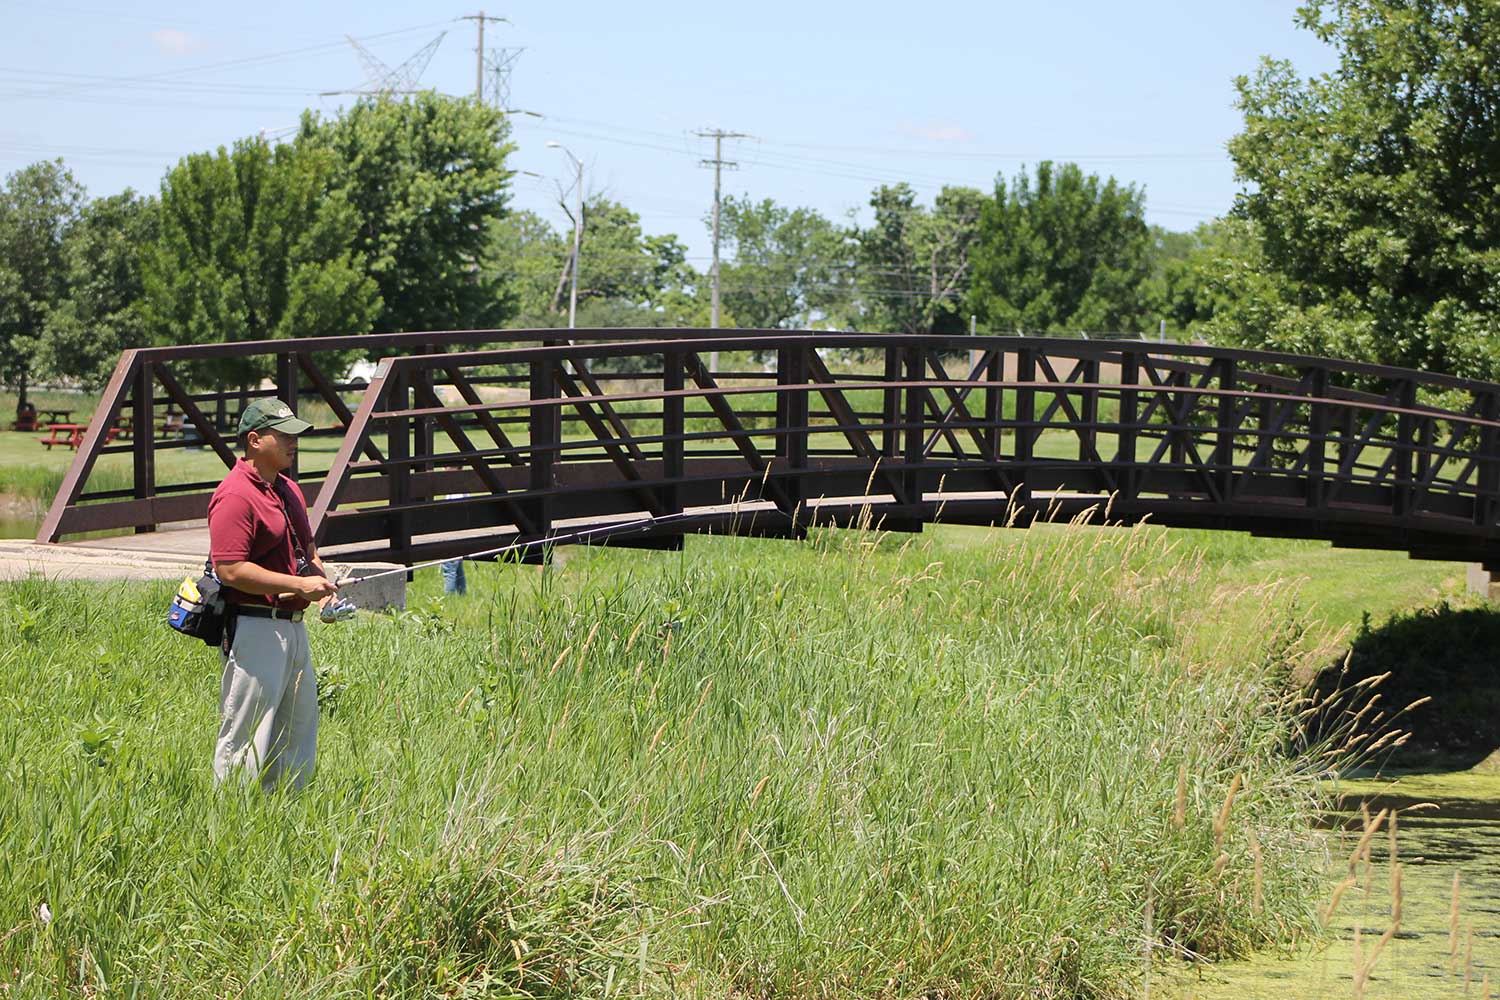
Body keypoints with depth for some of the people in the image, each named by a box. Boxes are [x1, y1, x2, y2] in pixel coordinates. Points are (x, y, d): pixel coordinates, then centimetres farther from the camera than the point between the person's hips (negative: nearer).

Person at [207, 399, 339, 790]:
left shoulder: (288, 489, 15)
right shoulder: (234, 496, -15)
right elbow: (231, 570, -22)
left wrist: (321, 581, 7)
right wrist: (299, 585, -22)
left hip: (293, 624, 10)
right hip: (254, 628, -10)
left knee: (300, 725, 15)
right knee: (246, 734, -6)